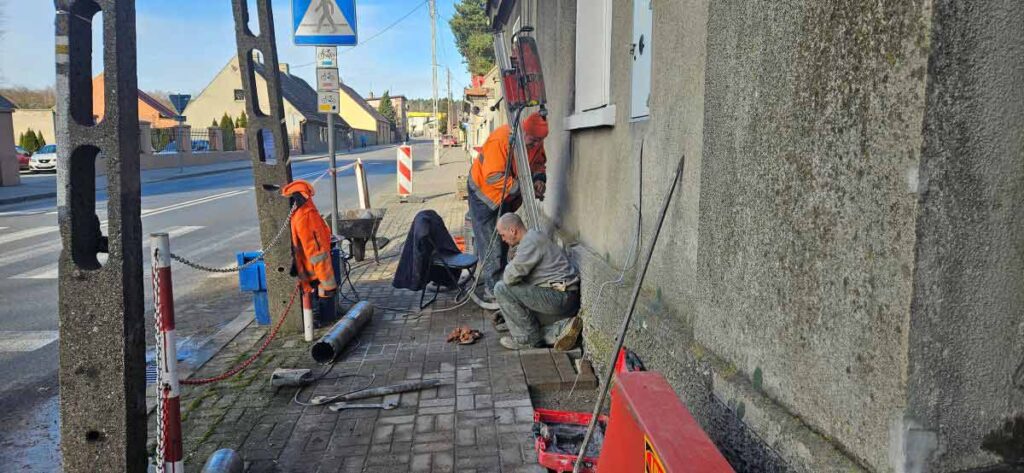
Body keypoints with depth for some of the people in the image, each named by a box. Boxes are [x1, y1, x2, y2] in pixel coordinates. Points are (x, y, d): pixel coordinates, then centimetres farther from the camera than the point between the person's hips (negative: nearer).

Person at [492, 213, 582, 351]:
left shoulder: (531, 242, -14)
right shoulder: (533, 238, 20)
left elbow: (510, 277, -21)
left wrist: (509, 267, 4)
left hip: (560, 298, -11)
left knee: (502, 289, -10)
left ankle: (527, 339, -4)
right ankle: (561, 328, 1)